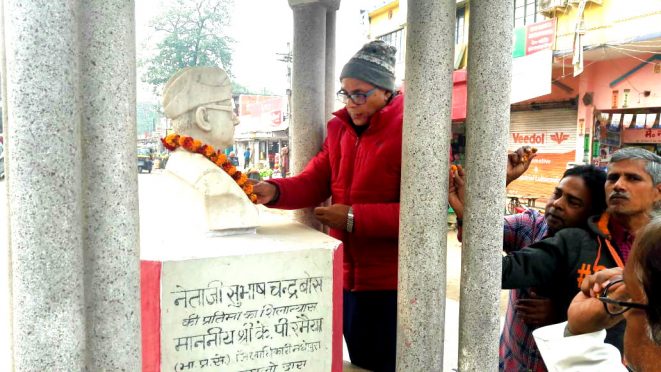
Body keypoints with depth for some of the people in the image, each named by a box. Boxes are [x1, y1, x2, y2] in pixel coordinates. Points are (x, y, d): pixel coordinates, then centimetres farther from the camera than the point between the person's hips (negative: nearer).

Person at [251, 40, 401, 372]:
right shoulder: (340, 128, 9)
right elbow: (314, 181, 2)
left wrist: (354, 218, -24)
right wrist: (275, 191, -17)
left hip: (390, 282, -6)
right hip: (347, 275, 7)